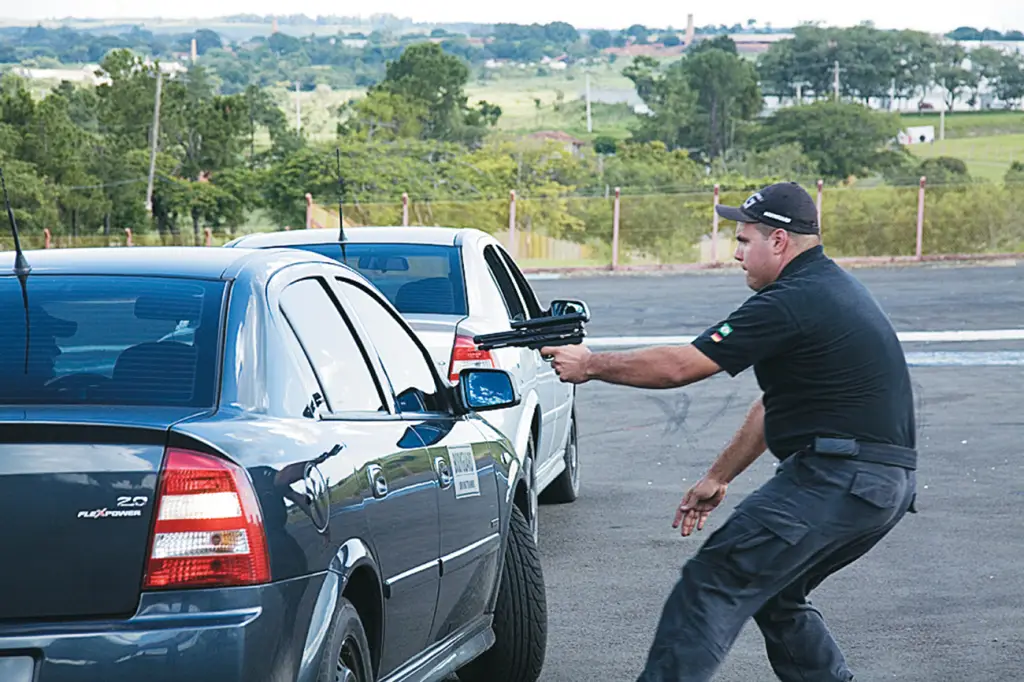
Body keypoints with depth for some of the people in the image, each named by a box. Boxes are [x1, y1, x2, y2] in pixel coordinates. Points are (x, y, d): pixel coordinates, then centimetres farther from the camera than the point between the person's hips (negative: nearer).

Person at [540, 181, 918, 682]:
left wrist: (590, 366, 1)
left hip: (839, 480, -10)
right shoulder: (831, 286, 19)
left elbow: (679, 366, -12)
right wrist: (718, 478, 27)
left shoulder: (792, 302, -14)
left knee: (712, 583, -10)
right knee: (773, 594, 22)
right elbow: (774, 403, 25)